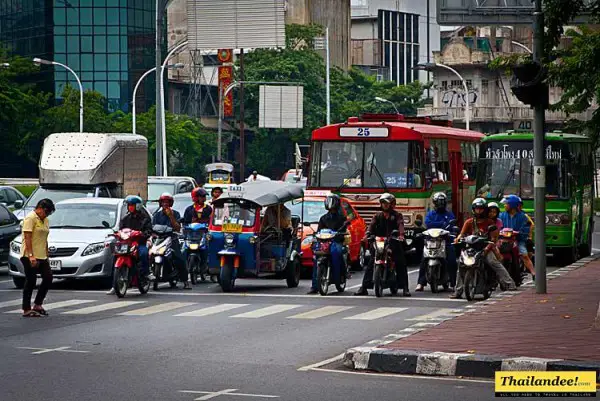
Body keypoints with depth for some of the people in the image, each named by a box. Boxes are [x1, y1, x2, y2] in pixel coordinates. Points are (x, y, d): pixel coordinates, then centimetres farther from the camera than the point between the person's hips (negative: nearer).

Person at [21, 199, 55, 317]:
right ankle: (26, 310, 0)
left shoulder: (45, 221, 17)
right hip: (30, 257, -8)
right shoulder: (30, 218, -10)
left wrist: (46, 256, 19)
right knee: (31, 281, -6)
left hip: (41, 257, 8)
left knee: (48, 278, 2)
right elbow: (27, 238, -17)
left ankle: (37, 305, 12)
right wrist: (31, 256, -24)